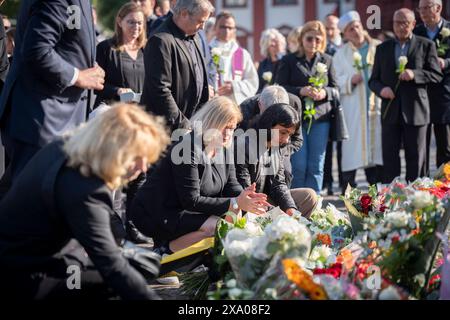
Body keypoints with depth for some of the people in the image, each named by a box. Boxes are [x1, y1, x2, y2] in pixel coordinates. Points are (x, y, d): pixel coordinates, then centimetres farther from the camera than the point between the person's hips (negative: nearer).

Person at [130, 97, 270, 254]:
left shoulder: (224, 147, 6)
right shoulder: (189, 149, -22)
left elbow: (230, 185, 6)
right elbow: (191, 200, -24)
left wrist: (244, 196, -19)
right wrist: (235, 203, -26)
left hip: (185, 211, 10)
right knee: (216, 227, -25)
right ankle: (166, 249, -12)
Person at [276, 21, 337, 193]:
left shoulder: (327, 60, 11)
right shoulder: (288, 61, 5)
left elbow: (334, 89, 12)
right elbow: (279, 88, 0)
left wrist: (324, 93, -10)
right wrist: (301, 91, -15)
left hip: (320, 118, 2)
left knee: (316, 166, 2)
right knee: (299, 165, -4)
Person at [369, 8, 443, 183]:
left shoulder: (426, 45, 5)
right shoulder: (383, 48, 14)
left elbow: (437, 75, 0)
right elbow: (373, 80, 14)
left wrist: (414, 74, -17)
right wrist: (381, 89, -8)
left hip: (415, 110, -2)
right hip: (390, 110, 2)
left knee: (416, 158, 2)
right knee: (389, 159, 2)